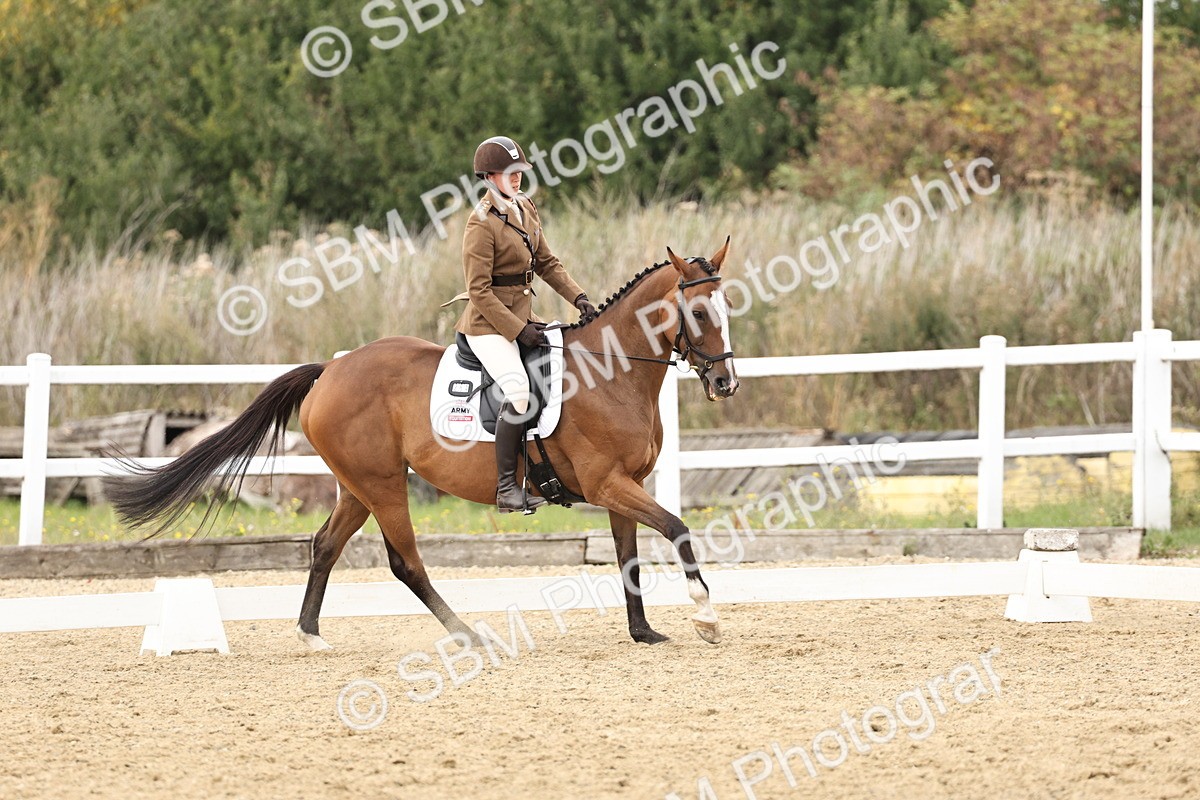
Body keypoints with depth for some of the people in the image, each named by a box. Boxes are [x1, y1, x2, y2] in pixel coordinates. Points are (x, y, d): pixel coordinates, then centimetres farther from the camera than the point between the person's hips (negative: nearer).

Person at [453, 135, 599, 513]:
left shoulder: (525, 209, 10)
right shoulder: (482, 225, -15)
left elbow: (546, 262, 18)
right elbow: (480, 292, -18)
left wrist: (577, 297, 3)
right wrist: (518, 330, -21)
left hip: (523, 317, 9)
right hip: (489, 325, -9)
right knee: (518, 390, -27)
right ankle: (506, 488, -25)